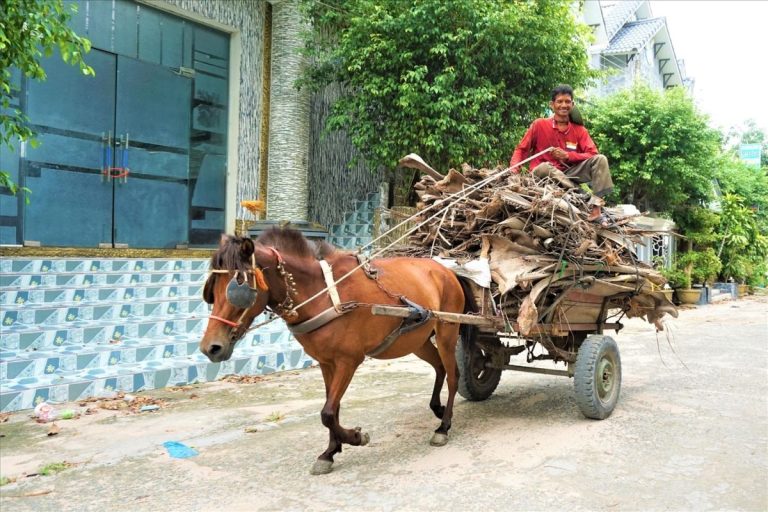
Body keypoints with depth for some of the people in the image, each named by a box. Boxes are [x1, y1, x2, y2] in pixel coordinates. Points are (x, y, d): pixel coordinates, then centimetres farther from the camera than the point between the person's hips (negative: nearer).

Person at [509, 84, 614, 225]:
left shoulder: (579, 129, 6)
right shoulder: (539, 124, -1)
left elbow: (593, 154, -2)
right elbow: (521, 149, 1)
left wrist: (568, 156, -16)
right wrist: (514, 169, -18)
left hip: (570, 172, 3)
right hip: (543, 172, -3)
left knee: (600, 159, -15)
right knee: (545, 167, -37)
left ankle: (595, 208, -31)